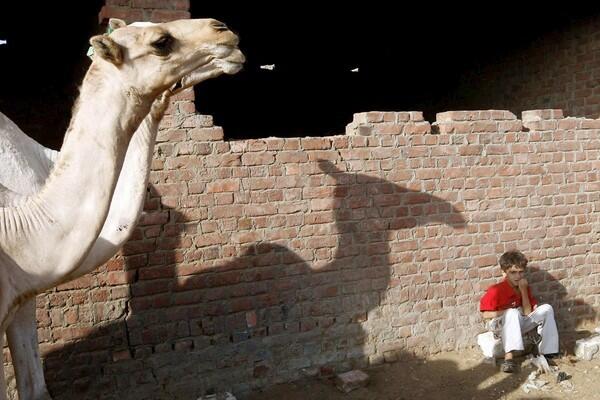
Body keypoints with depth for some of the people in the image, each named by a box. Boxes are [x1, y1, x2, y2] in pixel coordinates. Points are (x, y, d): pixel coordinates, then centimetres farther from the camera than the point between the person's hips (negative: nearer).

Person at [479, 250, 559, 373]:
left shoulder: (524, 286, -1)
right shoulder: (496, 290, -19)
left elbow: (527, 313, -7)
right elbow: (485, 314, -17)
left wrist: (523, 290, -15)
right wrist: (506, 312, -22)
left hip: (518, 324, 6)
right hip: (499, 326, -6)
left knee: (546, 308, -9)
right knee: (512, 313, -38)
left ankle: (546, 352, -9)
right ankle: (509, 357, -44)